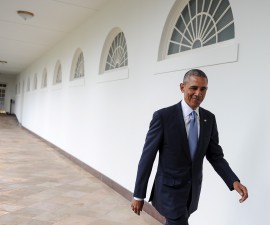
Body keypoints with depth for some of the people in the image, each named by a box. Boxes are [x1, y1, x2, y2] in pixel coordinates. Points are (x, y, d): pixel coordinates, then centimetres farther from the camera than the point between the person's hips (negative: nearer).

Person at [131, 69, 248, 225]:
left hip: (193, 191, 5)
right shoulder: (163, 116, -18)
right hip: (170, 190, -5)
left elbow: (215, 154, 3)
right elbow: (147, 157, -15)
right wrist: (138, 195, -11)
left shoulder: (209, 119, -2)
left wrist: (234, 181, -13)